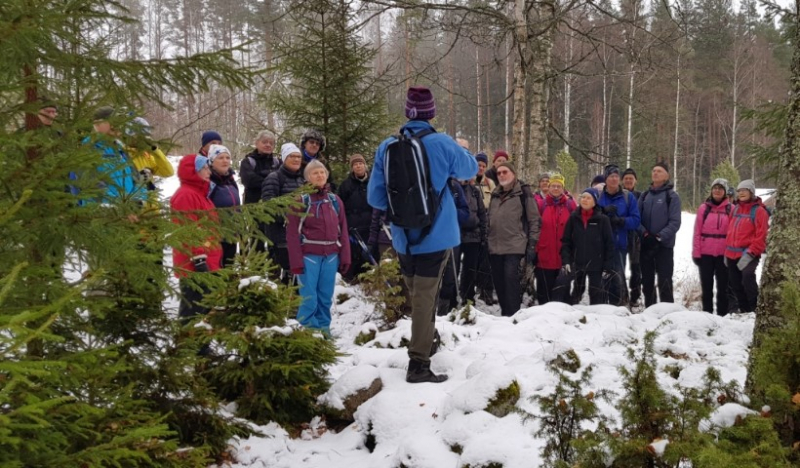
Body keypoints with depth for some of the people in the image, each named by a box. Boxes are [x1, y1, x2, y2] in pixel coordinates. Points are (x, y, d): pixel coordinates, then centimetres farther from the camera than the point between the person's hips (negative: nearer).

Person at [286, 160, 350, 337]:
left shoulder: (335, 200, 11)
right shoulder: (301, 200, -3)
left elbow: (343, 231, 12)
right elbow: (292, 233, -6)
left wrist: (345, 257, 6)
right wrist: (296, 261, -11)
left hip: (331, 256, 4)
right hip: (309, 256, -4)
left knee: (326, 297, 9)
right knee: (309, 298, -4)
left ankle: (324, 329, 21)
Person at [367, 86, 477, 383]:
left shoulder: (387, 147, -3)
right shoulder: (442, 144, -12)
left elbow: (375, 197, 1)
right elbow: (471, 170, 8)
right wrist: (461, 151, 27)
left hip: (402, 238, 4)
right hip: (436, 235, -3)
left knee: (417, 295, 21)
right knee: (425, 297, 0)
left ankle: (425, 343, 37)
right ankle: (418, 364, -1)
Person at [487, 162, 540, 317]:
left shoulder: (523, 193, -1)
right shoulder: (495, 195, 18)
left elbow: (534, 220, -3)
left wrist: (532, 244, -9)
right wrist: (486, 242, 19)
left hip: (514, 246, -6)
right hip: (495, 247, 6)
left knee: (511, 278, -14)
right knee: (499, 281, 8)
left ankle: (513, 314, -10)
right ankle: (504, 313, 19)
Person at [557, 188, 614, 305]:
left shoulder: (602, 219, -5)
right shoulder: (573, 218, 3)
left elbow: (609, 244, -4)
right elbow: (566, 241, 3)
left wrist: (608, 266, -8)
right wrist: (565, 260, -7)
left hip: (595, 264, -1)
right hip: (576, 263, 1)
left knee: (597, 295, 6)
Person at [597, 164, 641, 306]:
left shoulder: (628, 197, 3)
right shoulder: (597, 196, 5)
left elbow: (636, 220, -1)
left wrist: (620, 221, -17)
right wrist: (604, 213, -17)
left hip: (620, 244, -1)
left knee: (617, 277, -6)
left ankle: (619, 304, 4)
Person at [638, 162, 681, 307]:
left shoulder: (672, 196, -3)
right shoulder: (644, 195, 10)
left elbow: (675, 222, -8)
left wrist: (659, 237, -18)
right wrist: (644, 233, -11)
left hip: (664, 245, -5)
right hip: (645, 244, 5)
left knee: (664, 282, -4)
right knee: (647, 281, 11)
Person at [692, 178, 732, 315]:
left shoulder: (731, 209, 1)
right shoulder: (703, 208, 2)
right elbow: (697, 232, 1)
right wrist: (696, 253, -4)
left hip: (724, 254, -1)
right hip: (705, 253, 1)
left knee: (723, 286, 8)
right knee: (706, 286, 7)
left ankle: (722, 315, 14)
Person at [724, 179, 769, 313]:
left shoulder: (759, 211, -5)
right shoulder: (735, 209, 14)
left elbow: (761, 236, -11)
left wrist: (750, 253, -17)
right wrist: (727, 251, 14)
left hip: (748, 255, -7)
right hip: (732, 254, 7)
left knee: (748, 275, -29)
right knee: (736, 285, 11)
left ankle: (754, 309, -22)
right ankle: (744, 310, 24)